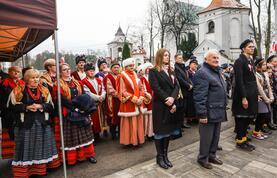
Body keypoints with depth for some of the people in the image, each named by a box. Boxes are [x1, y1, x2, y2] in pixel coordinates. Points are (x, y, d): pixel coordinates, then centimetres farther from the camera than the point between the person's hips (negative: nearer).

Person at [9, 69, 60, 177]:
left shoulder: (44, 90, 7)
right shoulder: (18, 91, 0)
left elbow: (51, 106, 4)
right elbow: (12, 107, -3)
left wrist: (41, 106, -14)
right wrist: (27, 107, -16)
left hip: (42, 124, 3)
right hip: (25, 124, -2)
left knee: (41, 147, 12)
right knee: (26, 148, 2)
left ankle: (41, 168, 27)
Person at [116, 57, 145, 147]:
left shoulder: (135, 75, 12)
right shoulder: (122, 76, -7)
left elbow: (139, 88, 12)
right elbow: (123, 91, -11)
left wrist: (141, 98, -6)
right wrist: (134, 99, -17)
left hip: (138, 102, 6)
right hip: (128, 103, -6)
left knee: (138, 122, 10)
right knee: (129, 123, 0)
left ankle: (137, 139, 21)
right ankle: (130, 141, 12)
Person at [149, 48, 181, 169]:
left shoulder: (171, 71, 15)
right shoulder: (154, 71, -6)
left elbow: (176, 86, 5)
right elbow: (157, 89, -14)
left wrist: (172, 98, -14)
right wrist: (168, 103, -15)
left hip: (171, 105, 6)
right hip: (160, 106, -6)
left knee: (169, 130, 11)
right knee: (160, 131, 4)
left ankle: (165, 155, 24)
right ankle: (159, 157, 18)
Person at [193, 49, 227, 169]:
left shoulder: (217, 72, 16)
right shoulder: (202, 73, -16)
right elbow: (199, 96, -21)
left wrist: (223, 109, 20)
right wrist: (202, 114, -23)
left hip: (218, 111, 9)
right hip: (209, 112, -9)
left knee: (216, 136, 18)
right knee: (207, 137, 3)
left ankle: (212, 155, 34)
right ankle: (202, 158, 20)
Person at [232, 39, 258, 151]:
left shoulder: (251, 60, 15)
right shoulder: (240, 61, -12)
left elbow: (253, 79, 16)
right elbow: (239, 81, -18)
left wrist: (256, 94, 13)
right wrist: (243, 98, -21)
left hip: (251, 94, 9)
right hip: (243, 94, -9)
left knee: (249, 117, 14)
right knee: (241, 118, 2)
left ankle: (243, 138, 27)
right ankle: (240, 141, 15)